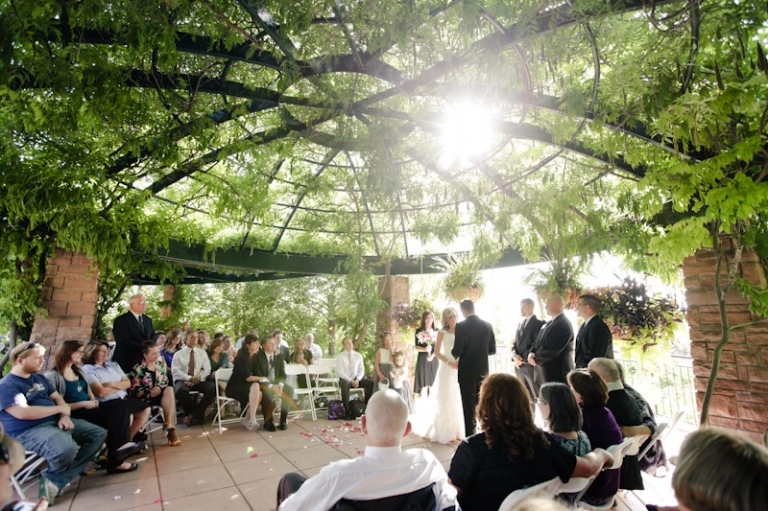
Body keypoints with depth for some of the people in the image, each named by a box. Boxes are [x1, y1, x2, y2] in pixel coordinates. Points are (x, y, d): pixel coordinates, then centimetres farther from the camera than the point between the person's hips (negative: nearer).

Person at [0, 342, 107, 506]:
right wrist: (60, 408, -13)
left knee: (99, 434, 2)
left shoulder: (39, 378, 16)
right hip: (28, 431, -9)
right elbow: (23, 412, -24)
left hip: (55, 422, 9)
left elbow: (57, 397, 16)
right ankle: (52, 476, 0)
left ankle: (56, 480, -6)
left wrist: (64, 416, -5)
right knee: (66, 448, -37)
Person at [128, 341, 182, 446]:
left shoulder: (161, 364, 7)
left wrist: (159, 387, -14)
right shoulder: (138, 369, -9)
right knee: (169, 396, -30)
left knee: (169, 390, -29)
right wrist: (150, 393, -22)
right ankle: (171, 427, -25)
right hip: (144, 398, -5)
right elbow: (134, 390, -10)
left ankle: (169, 424, -31)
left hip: (160, 393, 5)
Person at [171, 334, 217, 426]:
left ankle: (193, 415, -20)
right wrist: (189, 378, -17)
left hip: (199, 381, 2)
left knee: (213, 388, -28)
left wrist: (200, 375, -12)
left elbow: (207, 369, 10)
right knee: (180, 390, -38)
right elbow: (175, 371, -3)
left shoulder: (202, 353, 16)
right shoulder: (178, 354, 9)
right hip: (183, 380, -2)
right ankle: (199, 414, -18)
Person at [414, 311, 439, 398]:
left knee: (433, 385, 1)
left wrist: (432, 355, -11)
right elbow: (417, 347, -2)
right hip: (423, 359, -1)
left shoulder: (437, 331, 6)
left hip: (434, 359, 2)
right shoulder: (419, 331, 2)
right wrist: (425, 349, -20)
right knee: (424, 384, -2)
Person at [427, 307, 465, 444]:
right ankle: (445, 433, 9)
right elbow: (437, 352, -5)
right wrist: (450, 363, -14)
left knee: (457, 400, 8)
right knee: (445, 401, -1)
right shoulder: (442, 332, -2)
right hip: (446, 369, -4)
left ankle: (456, 431, 21)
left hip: (458, 369, 4)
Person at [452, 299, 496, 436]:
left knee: (468, 406, 5)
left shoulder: (461, 326, -14)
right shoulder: (487, 325, 1)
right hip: (483, 370, 5)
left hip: (467, 371, -5)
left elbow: (457, 351, -16)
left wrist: (455, 355, 6)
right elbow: (492, 350, 5)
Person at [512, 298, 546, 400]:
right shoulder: (521, 323, 17)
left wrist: (524, 358, -13)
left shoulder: (539, 323, -6)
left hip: (531, 365, -7)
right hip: (519, 366, 7)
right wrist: (515, 355, -3)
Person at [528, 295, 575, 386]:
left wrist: (536, 359, -10)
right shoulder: (550, 323, 14)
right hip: (545, 372, 9)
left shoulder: (563, 324, -17)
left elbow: (551, 350, -22)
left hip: (557, 373, -9)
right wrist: (531, 353, -4)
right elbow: (538, 341, 15)